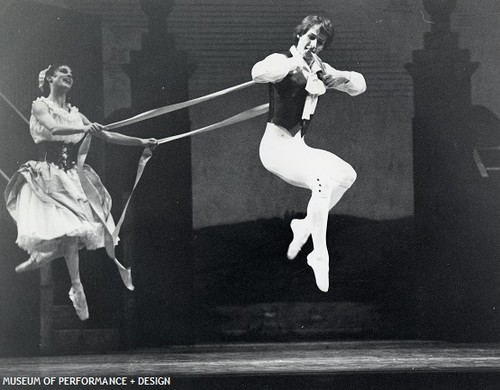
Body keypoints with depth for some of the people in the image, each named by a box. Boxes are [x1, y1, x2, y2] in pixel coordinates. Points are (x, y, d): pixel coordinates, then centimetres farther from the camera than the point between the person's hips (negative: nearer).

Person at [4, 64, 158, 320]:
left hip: (71, 177, 6)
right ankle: (77, 288, -10)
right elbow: (54, 129, -20)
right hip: (47, 175, -6)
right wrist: (85, 128, -35)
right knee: (69, 231, -17)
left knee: (72, 232, -6)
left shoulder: (75, 114, 16)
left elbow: (107, 136, 16)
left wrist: (141, 142, 10)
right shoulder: (40, 106, 0)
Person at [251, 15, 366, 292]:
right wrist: (295, 61, -38)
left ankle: (305, 226, 16)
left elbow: (359, 86, 13)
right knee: (324, 179, -28)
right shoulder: (282, 61, -13)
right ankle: (320, 255, -23)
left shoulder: (318, 69, 9)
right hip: (276, 145, -9)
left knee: (347, 175, 10)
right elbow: (258, 73, -36)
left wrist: (342, 77, -8)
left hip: (298, 147, 9)